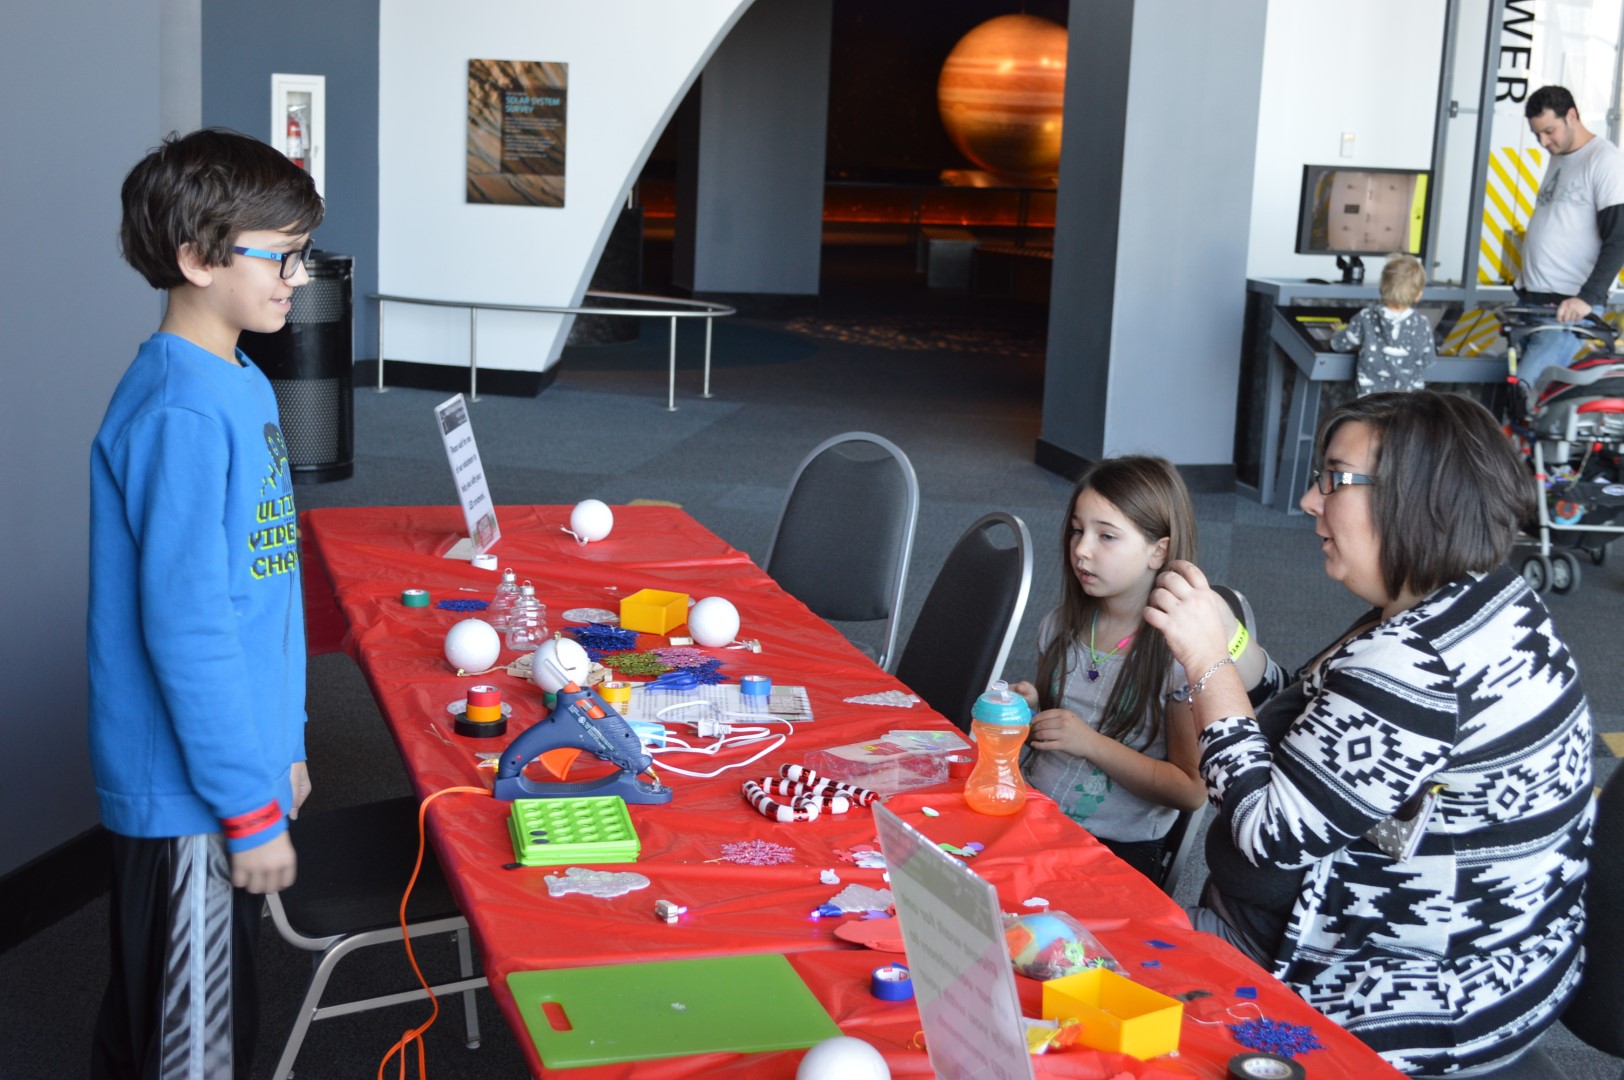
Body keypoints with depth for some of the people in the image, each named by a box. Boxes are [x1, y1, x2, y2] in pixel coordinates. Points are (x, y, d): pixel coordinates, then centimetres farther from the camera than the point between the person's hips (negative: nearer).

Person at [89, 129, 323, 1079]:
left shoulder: (241, 385, 9)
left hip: (240, 763, 9)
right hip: (191, 793, -9)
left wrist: (281, 746, 18)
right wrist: (251, 806, -19)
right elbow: (186, 631, -23)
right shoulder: (180, 414, -22)